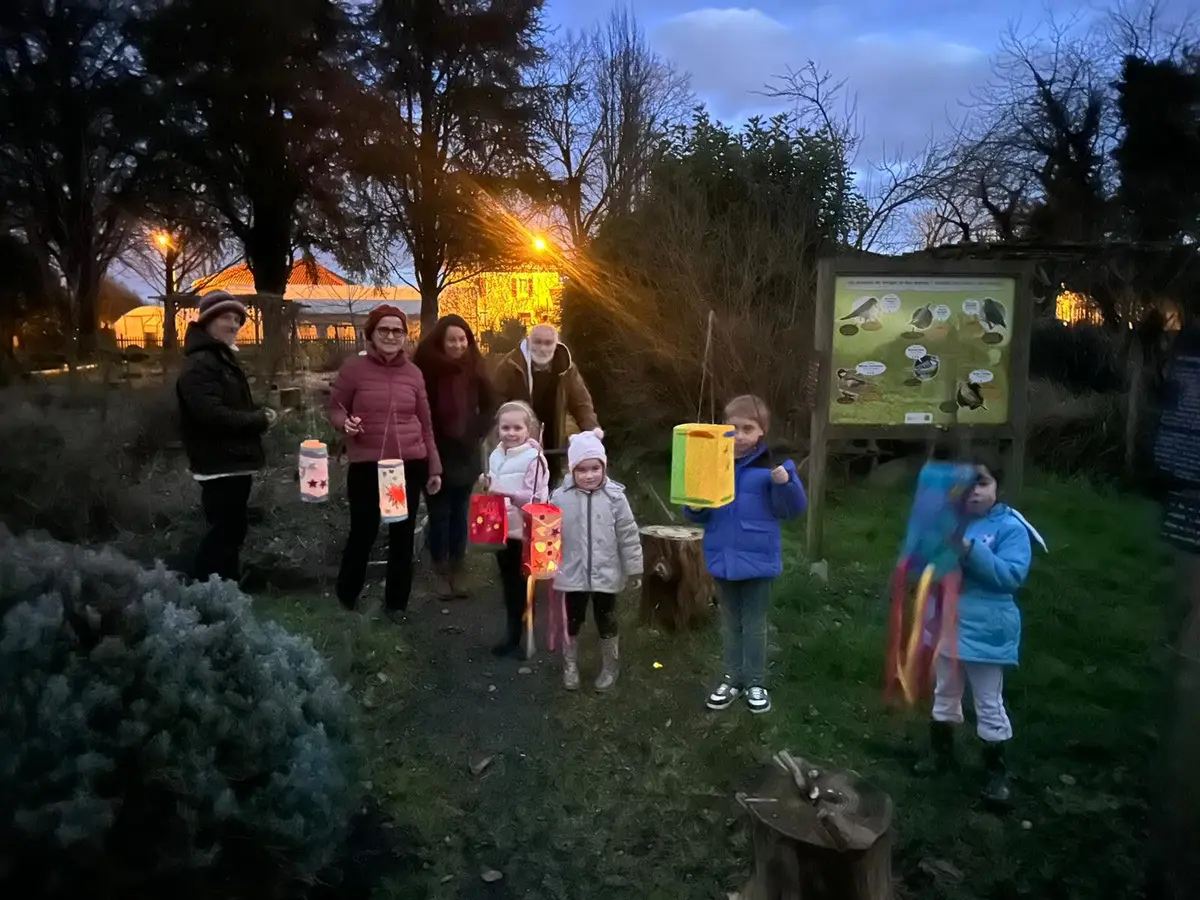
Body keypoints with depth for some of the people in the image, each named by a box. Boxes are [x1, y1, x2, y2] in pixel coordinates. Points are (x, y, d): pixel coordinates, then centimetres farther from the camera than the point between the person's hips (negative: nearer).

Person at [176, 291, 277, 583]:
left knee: (231, 532, 16)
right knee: (223, 534, -8)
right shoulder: (199, 364, -15)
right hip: (220, 465, -10)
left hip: (234, 463, 10)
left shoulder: (224, 359, 19)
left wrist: (259, 413, 4)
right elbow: (211, 414, -28)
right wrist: (259, 420, -16)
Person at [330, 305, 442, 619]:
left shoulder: (413, 373, 6)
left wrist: (434, 467, 9)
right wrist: (345, 423, -20)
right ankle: (346, 594, 25)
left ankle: (397, 601, 26)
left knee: (403, 535, 10)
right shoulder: (353, 368, -3)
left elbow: (425, 424, 11)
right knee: (363, 532, 0)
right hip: (366, 465, -3)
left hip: (410, 465, 3)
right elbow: (334, 408, 4)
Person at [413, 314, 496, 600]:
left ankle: (457, 569, 24)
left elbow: (489, 406, 10)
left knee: (459, 513, 12)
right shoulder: (426, 369, -12)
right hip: (435, 454, -3)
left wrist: (478, 432, -1)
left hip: (466, 453, 3)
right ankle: (440, 571, 19)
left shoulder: (474, 369, -1)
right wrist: (428, 443, -11)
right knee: (439, 514, 5)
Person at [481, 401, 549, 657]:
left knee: (519, 582, 5)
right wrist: (487, 487, -3)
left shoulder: (534, 458, -16)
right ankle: (514, 629, 30)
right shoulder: (495, 456, 5)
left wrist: (509, 493, -29)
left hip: (524, 531, -6)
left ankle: (514, 634, 18)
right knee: (507, 581, 16)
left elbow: (536, 498, -19)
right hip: (501, 529, 6)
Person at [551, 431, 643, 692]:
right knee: (571, 622, 16)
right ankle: (570, 667, 35)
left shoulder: (614, 497, -11)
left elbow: (628, 535, -6)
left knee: (606, 623, 16)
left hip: (606, 575, 0)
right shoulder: (561, 498, -9)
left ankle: (610, 668, 34)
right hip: (573, 575, 1)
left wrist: (634, 569, -3)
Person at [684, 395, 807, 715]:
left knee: (754, 624, 10)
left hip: (757, 559, -3)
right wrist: (695, 505, -18)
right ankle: (733, 678, 31)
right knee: (730, 623, 17)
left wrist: (785, 482, -30)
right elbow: (698, 515, 5)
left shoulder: (772, 464, -10)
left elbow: (793, 508, -12)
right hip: (722, 557, 3)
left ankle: (756, 682, 26)